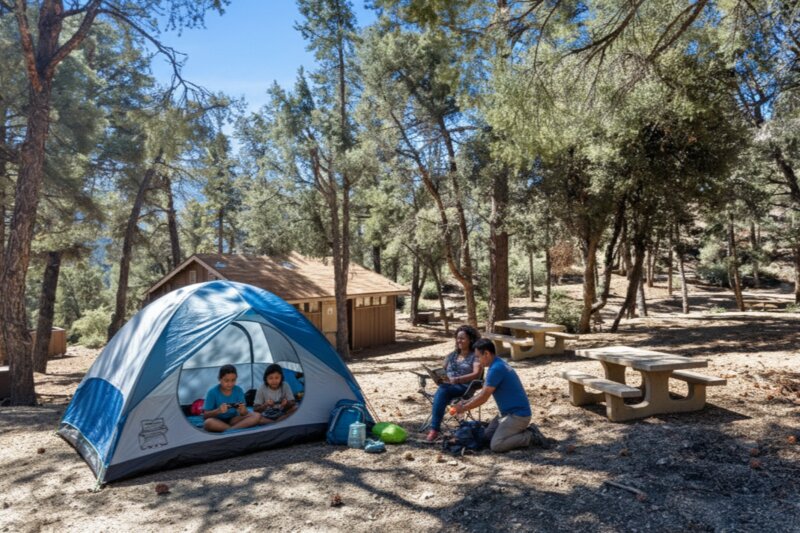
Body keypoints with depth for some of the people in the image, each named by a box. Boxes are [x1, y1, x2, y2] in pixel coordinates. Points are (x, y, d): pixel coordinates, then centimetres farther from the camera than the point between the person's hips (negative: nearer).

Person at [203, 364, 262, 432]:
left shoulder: (238, 390, -3)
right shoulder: (213, 392, -10)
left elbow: (244, 413, -4)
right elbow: (205, 415, -12)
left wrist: (243, 411, -28)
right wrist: (218, 411, -31)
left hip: (233, 420, 3)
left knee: (257, 416, -20)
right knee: (208, 423, -37)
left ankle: (230, 430, -30)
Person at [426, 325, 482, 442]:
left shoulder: (475, 356, 6)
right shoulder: (451, 355, 24)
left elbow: (476, 374, -9)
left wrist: (457, 379, -23)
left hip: (464, 387, -4)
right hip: (447, 386, 4)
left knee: (442, 390, -36)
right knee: (442, 391, -34)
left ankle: (435, 429, -40)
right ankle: (434, 429, -41)